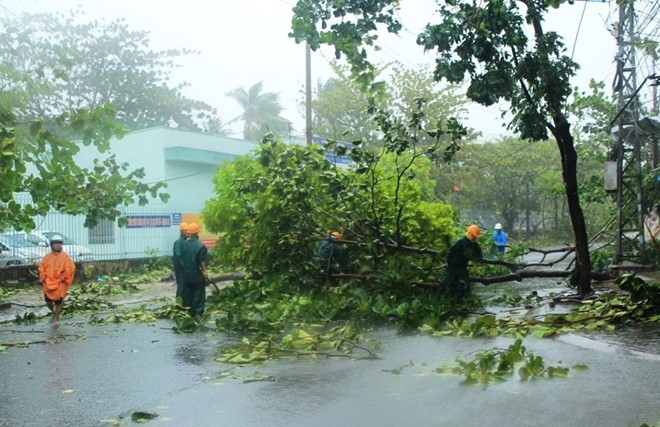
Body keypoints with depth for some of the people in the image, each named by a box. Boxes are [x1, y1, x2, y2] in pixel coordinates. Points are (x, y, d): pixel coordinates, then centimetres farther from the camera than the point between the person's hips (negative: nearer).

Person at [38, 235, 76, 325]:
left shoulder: (65, 256, -4)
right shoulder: (47, 256, 5)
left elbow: (70, 268, -5)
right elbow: (42, 268, 11)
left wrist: (64, 278, -11)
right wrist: (44, 278, 1)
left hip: (60, 284, -3)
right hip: (48, 283, 3)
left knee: (58, 301, -1)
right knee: (48, 300, 5)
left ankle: (56, 318, 17)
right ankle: (53, 312, 36)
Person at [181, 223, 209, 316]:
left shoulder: (184, 244, -2)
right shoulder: (201, 246, -18)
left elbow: (183, 258, 4)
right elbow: (202, 263, -16)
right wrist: (205, 273, -6)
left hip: (187, 274, 5)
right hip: (198, 275, -5)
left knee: (188, 294, 16)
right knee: (199, 296, 5)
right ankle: (197, 314, 8)